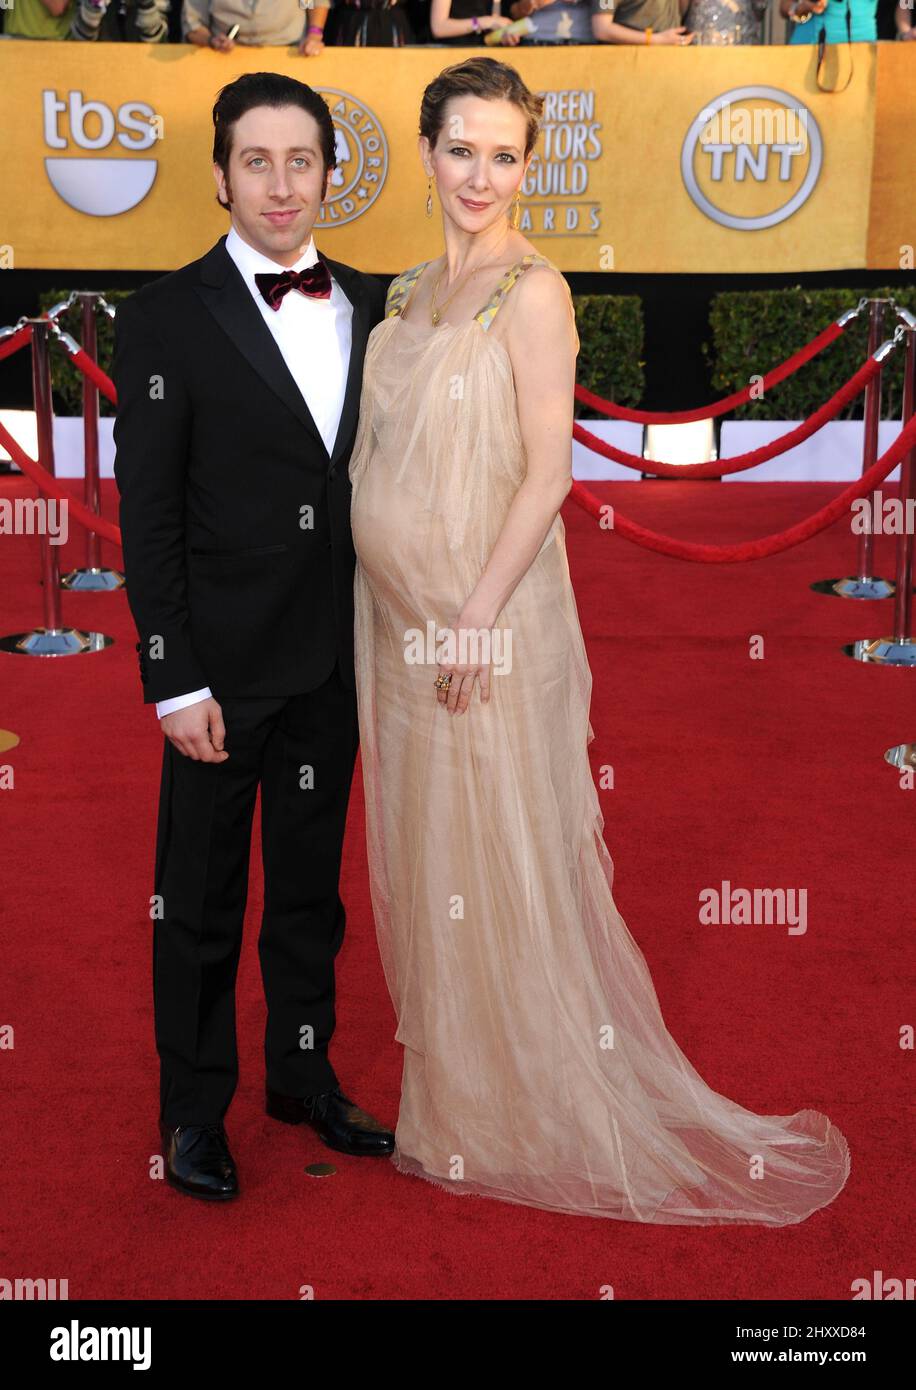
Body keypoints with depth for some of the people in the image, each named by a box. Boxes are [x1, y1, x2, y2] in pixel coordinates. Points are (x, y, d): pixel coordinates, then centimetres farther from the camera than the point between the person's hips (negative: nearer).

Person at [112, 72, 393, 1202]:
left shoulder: (366, 307, 6)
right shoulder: (168, 317, -9)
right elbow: (147, 516, -11)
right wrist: (175, 683, -15)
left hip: (335, 662, 5)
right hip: (223, 664, -4)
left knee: (311, 884, 18)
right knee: (201, 901, 9)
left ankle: (303, 1075, 36)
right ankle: (193, 1109, 27)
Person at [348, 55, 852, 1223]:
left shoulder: (531, 291, -10)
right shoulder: (412, 290, 13)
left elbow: (548, 470, -16)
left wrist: (479, 613, -21)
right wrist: (383, 603, 13)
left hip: (483, 612, -8)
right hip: (396, 607, 8)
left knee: (497, 852, 1)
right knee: (419, 850, 14)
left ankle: (537, 1112, 17)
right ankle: (445, 1091, 31)